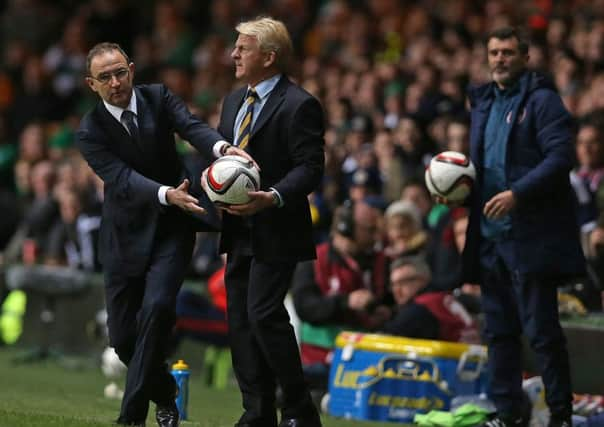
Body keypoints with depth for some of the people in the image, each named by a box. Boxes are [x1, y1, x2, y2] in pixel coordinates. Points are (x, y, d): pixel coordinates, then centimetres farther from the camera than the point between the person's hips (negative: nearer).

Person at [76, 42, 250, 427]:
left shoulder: (157, 98, -5)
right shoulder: (91, 132, -11)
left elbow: (191, 127, -23)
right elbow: (123, 180, -25)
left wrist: (222, 148, -46)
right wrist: (167, 195, -45)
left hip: (172, 227, -1)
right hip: (127, 235, 1)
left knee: (157, 307, -23)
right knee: (123, 335, 2)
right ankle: (164, 395, 32)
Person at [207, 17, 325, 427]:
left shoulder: (299, 105, -11)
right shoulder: (234, 101, 15)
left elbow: (310, 168, -15)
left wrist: (272, 197, -29)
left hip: (276, 231, -9)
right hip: (240, 231, 9)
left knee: (264, 313, -16)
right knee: (240, 320, 7)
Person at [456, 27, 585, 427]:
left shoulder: (542, 100, -6)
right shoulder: (484, 102, 18)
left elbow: (560, 157, -16)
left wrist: (517, 193, -24)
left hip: (531, 236, -8)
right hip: (491, 233, 8)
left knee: (541, 329, -6)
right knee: (500, 329, 10)